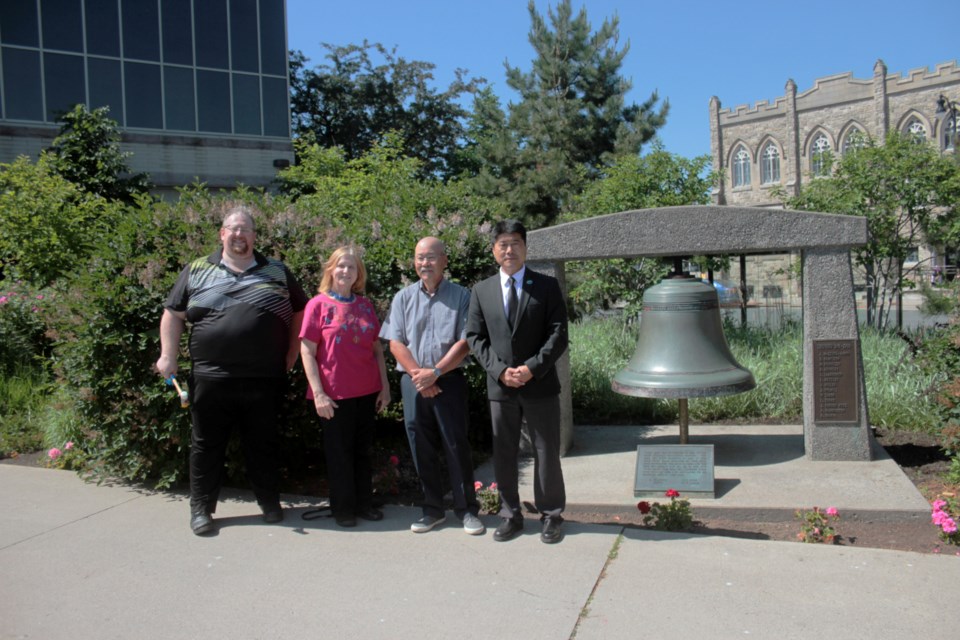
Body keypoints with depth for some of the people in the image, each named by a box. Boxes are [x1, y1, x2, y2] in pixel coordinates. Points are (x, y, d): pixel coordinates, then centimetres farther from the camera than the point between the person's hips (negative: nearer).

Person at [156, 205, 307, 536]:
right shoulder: (196, 271, 8)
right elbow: (173, 315, 11)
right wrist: (168, 355, 2)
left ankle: (270, 502, 25)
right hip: (211, 379, 0)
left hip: (264, 380, 0)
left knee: (264, 444, 10)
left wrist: (292, 355, 8)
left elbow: (301, 312, 14)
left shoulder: (277, 272, 9)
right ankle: (201, 508, 21)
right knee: (207, 444, 8)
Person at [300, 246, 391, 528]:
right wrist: (318, 393, -13)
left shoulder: (366, 305, 7)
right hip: (334, 394, -4)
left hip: (367, 391, 4)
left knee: (364, 450, 13)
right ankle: (343, 507, 22)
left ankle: (364, 503, 27)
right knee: (339, 451, 8)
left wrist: (385, 386, 7)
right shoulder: (318, 304, -4)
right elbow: (307, 351, -7)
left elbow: (377, 348, 11)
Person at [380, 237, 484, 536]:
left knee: (456, 445, 0)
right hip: (413, 382, 3)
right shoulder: (403, 297, 8)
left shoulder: (460, 296, 0)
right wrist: (418, 375, -8)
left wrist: (435, 371, -13)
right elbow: (395, 343, 3)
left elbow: (464, 342, -6)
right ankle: (432, 509, 21)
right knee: (421, 447, 8)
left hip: (450, 380, -3)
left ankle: (467, 509, 12)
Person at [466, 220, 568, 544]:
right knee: (503, 454, 9)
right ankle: (510, 515, 23)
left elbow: (558, 334, -5)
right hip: (500, 386, 2)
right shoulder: (482, 290, 7)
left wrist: (532, 368, -16)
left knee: (546, 453, 6)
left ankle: (551, 516, 20)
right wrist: (500, 370, -10)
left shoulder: (547, 286, 1)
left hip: (540, 384, -2)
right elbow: (475, 338, 4)